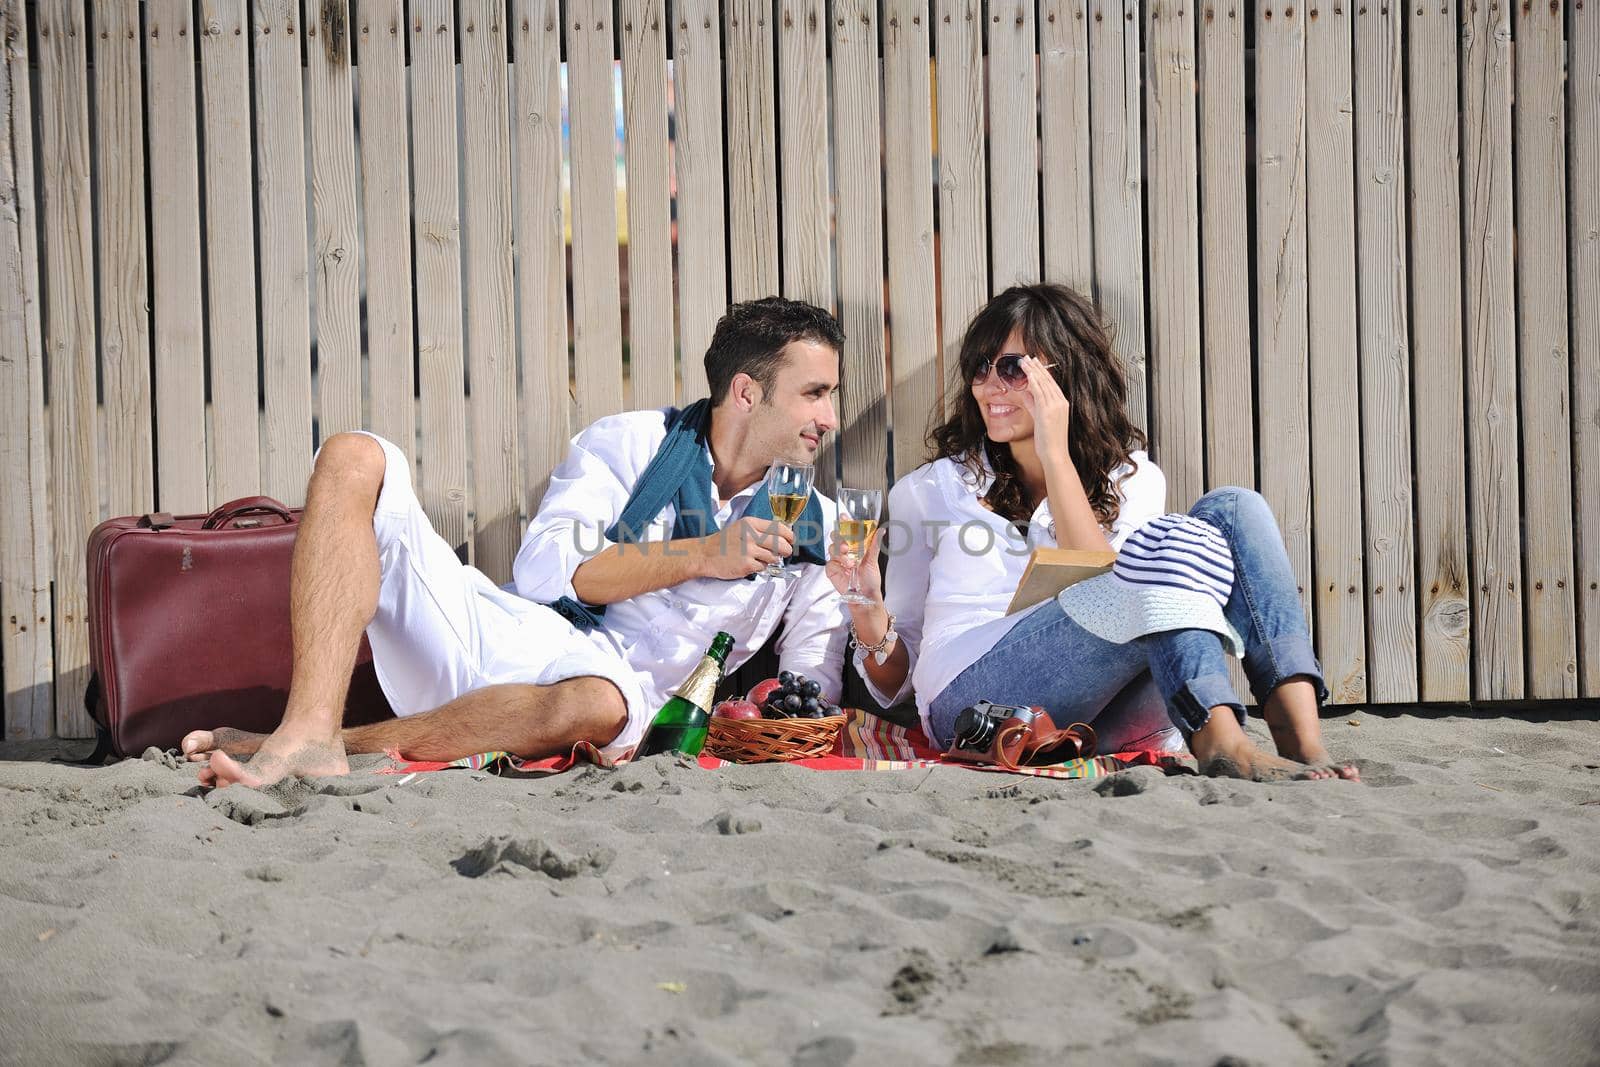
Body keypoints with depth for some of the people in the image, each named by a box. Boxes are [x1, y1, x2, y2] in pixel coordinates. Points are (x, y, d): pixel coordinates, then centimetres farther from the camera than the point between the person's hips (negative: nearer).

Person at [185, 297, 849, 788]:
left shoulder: (813, 530, 13)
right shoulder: (632, 443, 9)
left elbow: (813, 692, 8)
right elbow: (544, 570, -4)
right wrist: (702, 556, -9)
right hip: (507, 635, 2)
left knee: (597, 705, -43)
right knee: (352, 460, -17)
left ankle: (352, 745, -29)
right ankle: (309, 732, -35)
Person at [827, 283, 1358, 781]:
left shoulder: (1132, 480, 16)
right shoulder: (931, 490, 15)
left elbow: (1101, 584, -7)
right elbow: (896, 682, 14)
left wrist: (1056, 456, -8)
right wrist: (871, 620, -8)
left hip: (1112, 721, 3)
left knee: (1233, 510, -15)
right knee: (1175, 543, -23)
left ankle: (1305, 745, -31)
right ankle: (1221, 745, -43)